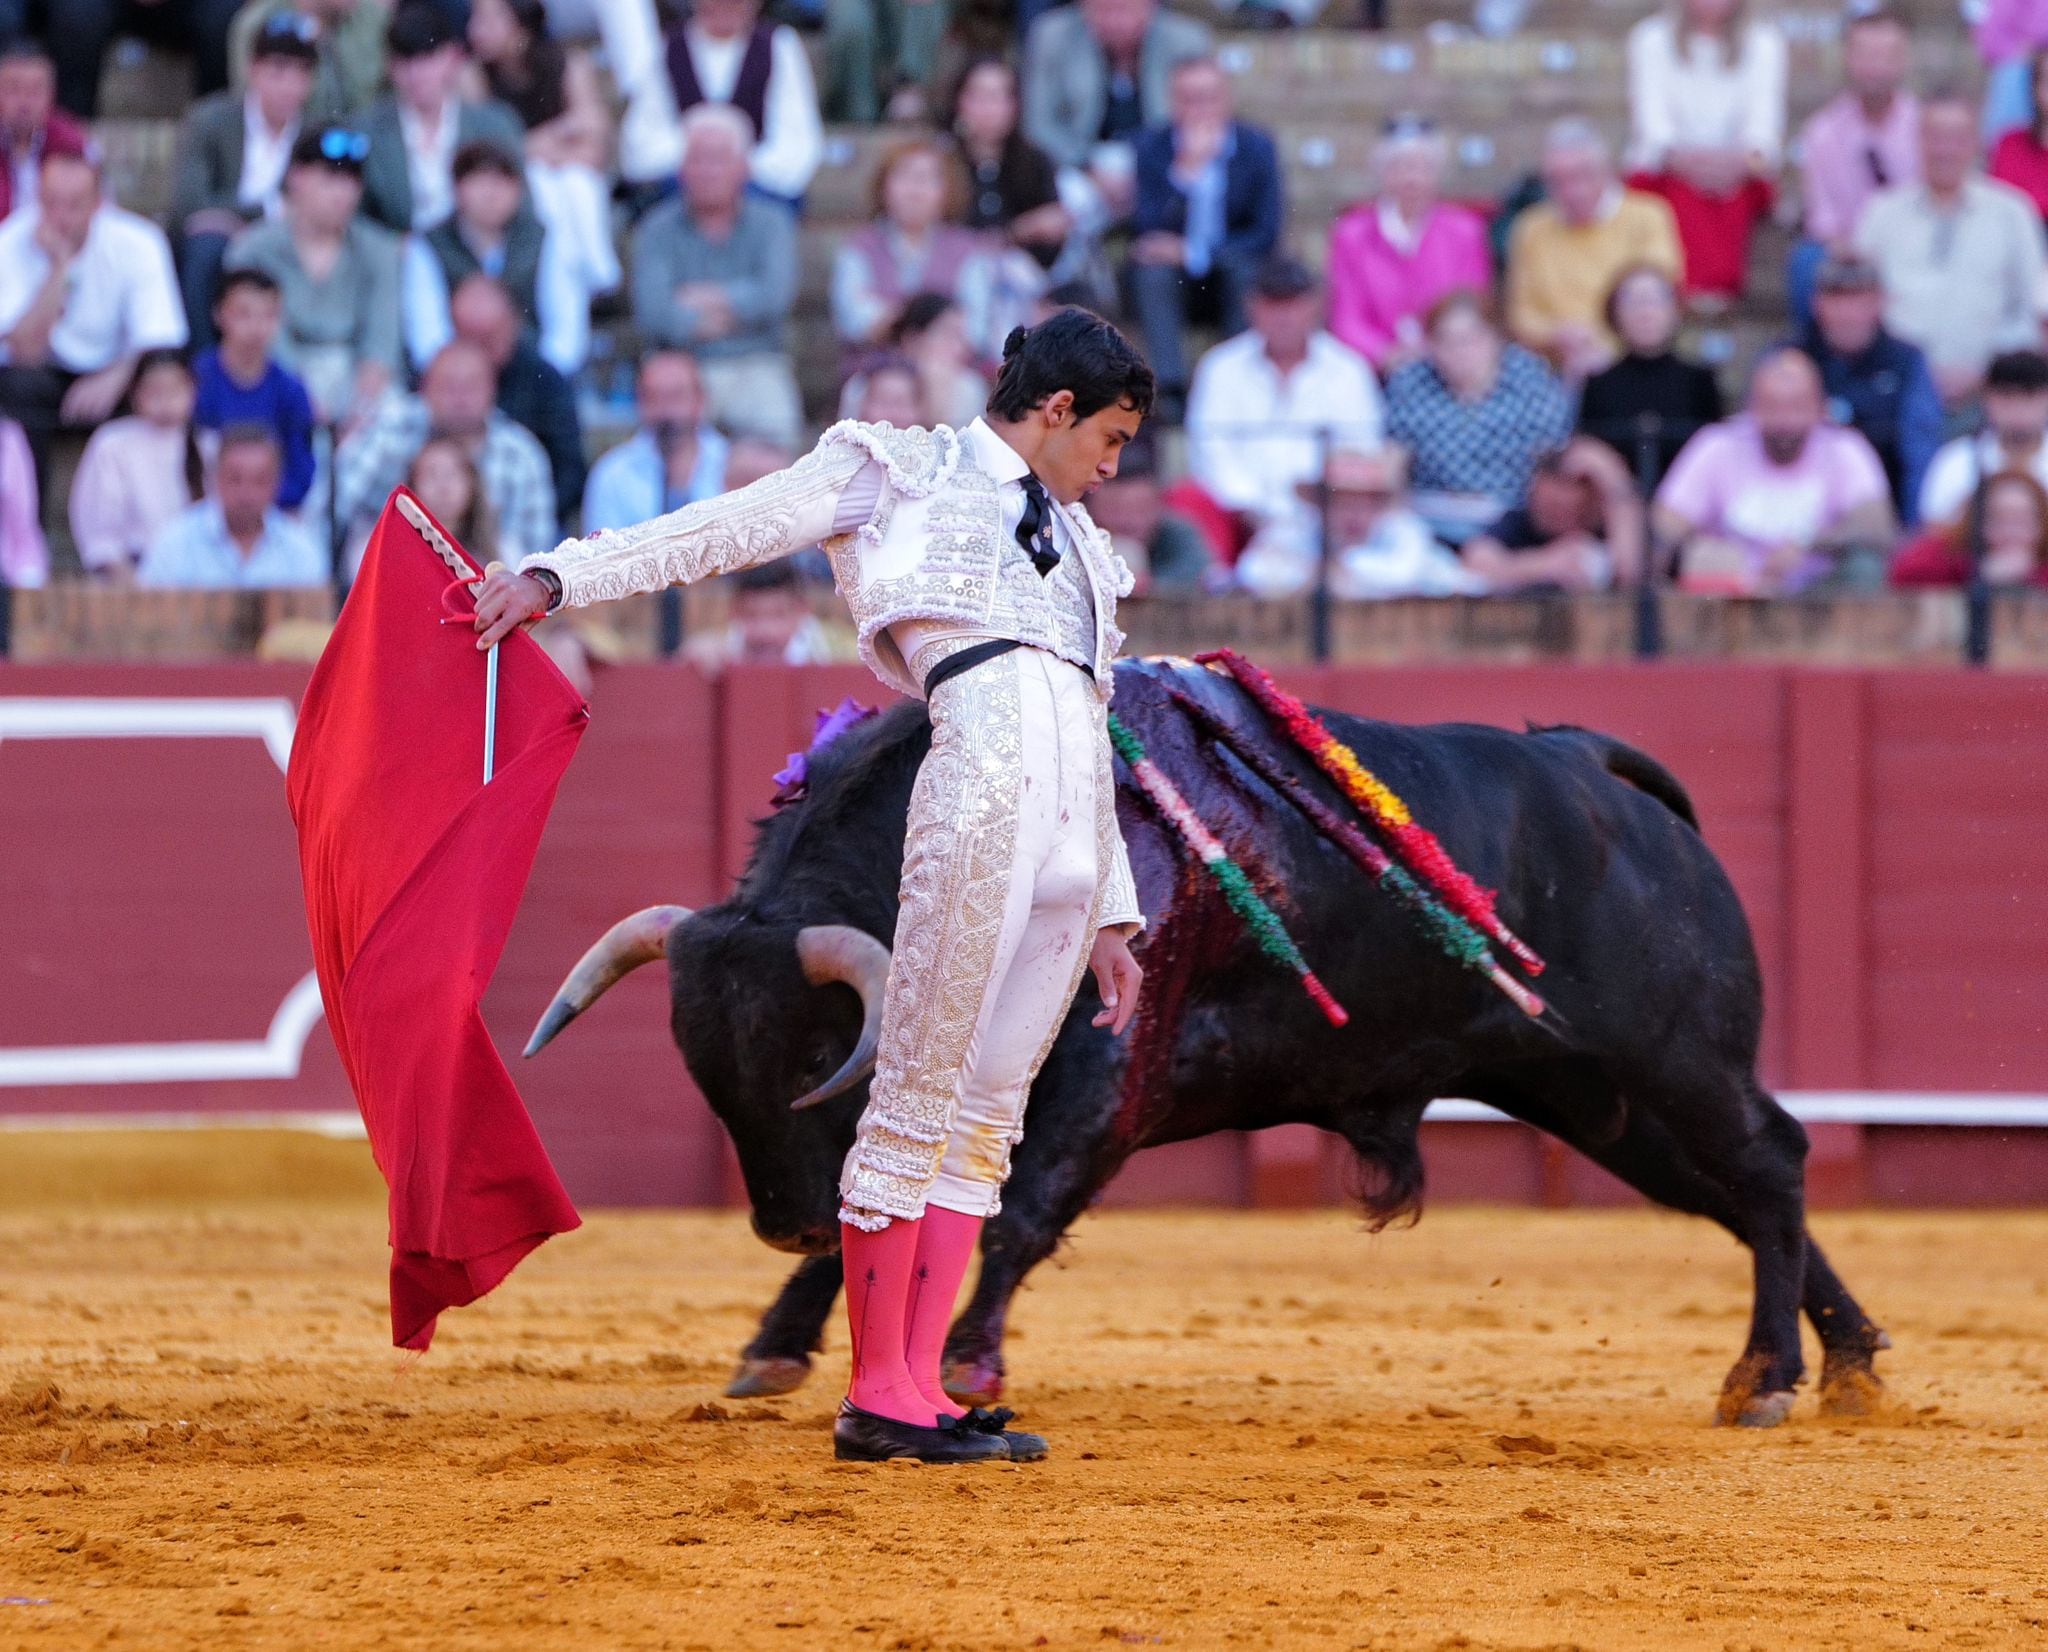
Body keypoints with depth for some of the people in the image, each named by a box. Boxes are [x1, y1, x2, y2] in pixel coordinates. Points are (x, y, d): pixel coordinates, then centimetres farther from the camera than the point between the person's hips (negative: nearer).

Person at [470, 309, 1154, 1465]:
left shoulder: (1076, 549, 31)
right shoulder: (907, 474, 13)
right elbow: (731, 529, 6)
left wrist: (1112, 918, 24)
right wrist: (560, 578, -4)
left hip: (1076, 830, 7)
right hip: (982, 775, -7)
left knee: (986, 1117, 3)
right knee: (919, 1098, -8)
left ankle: (918, 1389, 2)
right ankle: (877, 1392, -7)